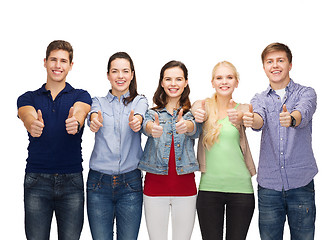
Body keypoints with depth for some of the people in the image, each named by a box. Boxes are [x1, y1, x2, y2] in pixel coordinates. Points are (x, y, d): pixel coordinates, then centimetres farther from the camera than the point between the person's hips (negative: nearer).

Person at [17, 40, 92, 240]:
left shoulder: (81, 96, 7)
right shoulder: (28, 98, 9)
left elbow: (80, 111, -16)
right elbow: (28, 116, -13)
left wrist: (75, 122, -41)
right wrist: (33, 125, -39)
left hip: (71, 180, 0)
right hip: (36, 179, 1)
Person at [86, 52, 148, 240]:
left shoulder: (140, 101, 8)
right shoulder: (99, 102, 9)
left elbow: (140, 114, -16)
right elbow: (93, 113, -15)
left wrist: (136, 121, -41)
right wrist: (94, 120, -40)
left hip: (130, 182, 0)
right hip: (99, 182, 0)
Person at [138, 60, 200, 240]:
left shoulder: (191, 112, 6)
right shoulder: (153, 112, 6)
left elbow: (195, 129, -17)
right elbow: (146, 125, -17)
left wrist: (186, 126, -42)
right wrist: (152, 128, -43)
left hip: (185, 183, 0)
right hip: (155, 183, 0)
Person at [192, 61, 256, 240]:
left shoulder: (242, 109, 5)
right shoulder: (204, 106, 5)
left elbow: (246, 116, -18)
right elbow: (196, 110, -17)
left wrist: (238, 118, -41)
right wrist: (198, 114, -41)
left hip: (240, 187, 0)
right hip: (209, 187, 0)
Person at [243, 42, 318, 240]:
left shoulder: (306, 93, 3)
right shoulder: (260, 99, 9)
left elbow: (303, 113, -19)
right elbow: (259, 120, -13)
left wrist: (291, 118, -43)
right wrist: (251, 119, -38)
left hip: (301, 182, -2)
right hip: (268, 185, 2)